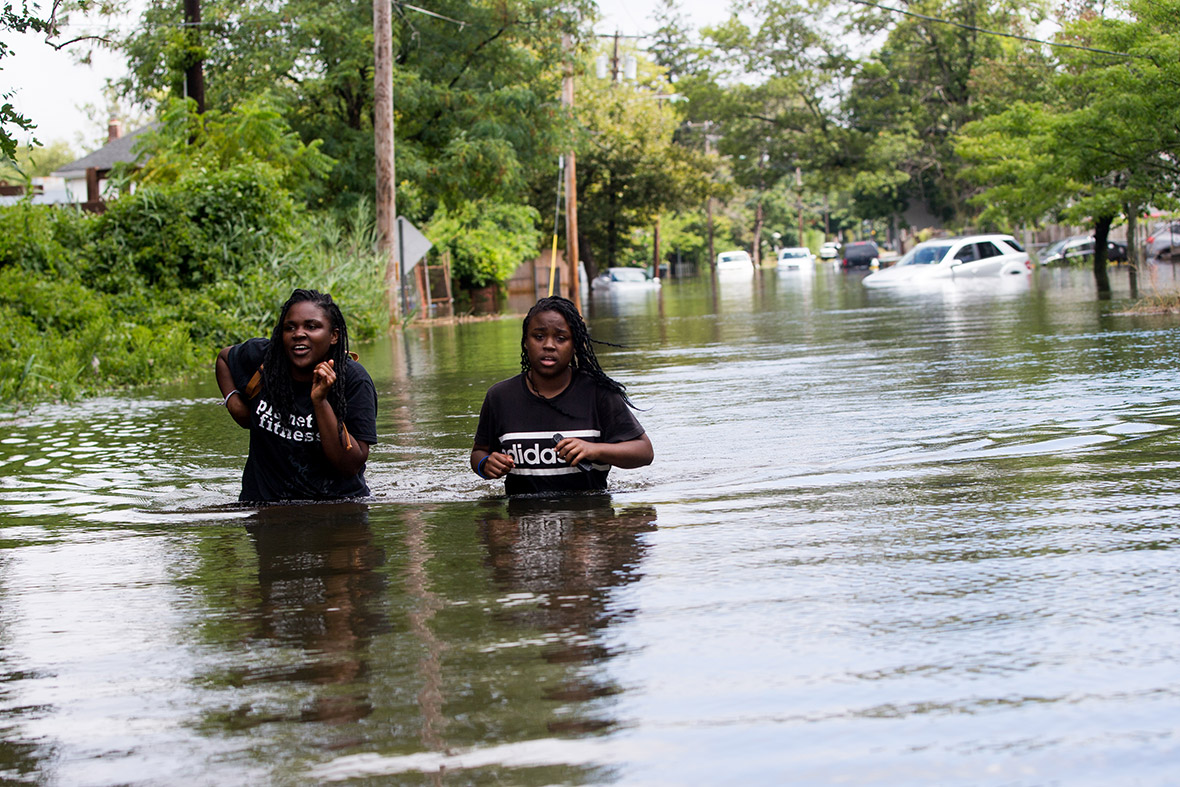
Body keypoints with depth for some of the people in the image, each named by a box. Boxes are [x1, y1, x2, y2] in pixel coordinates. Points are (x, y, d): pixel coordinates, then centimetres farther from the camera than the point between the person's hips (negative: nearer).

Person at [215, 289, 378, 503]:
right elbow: (224, 357, 23)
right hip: (265, 499, 3)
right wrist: (233, 401, 5)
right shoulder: (260, 358, -3)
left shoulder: (354, 380, -10)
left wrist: (320, 402, -23)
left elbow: (352, 466, -16)